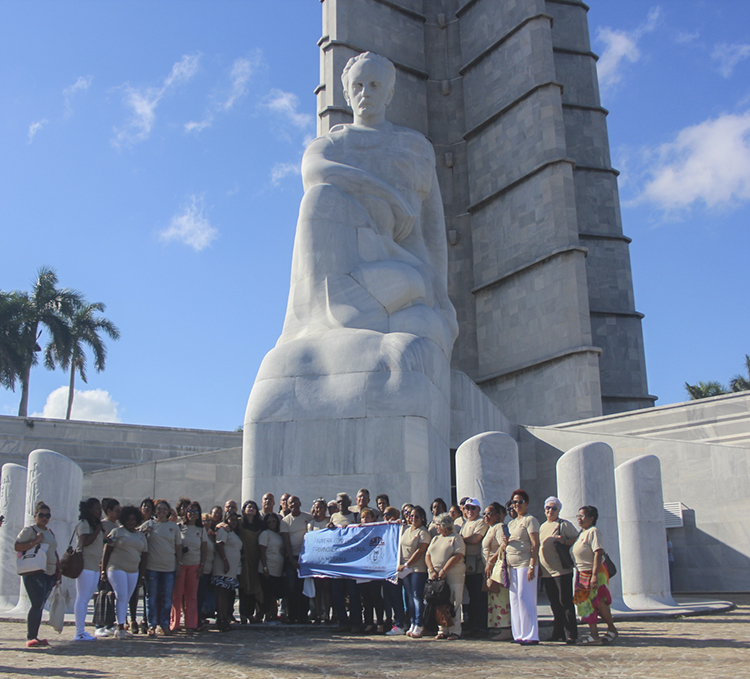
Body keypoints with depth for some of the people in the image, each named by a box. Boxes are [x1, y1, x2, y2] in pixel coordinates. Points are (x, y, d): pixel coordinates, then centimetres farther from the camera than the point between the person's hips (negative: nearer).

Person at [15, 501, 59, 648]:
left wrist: (58, 570, 20)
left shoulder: (50, 532, 20)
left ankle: (34, 636, 11)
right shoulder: (29, 530, -1)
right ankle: (30, 637, -8)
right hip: (34, 573, -7)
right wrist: (34, 541, -21)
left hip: (50, 573, 7)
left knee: (40, 605, 7)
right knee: (37, 605, -13)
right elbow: (17, 546, -11)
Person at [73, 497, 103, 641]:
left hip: (95, 566, 9)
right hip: (85, 565, -9)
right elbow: (85, 541, -20)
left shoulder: (95, 524, 21)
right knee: (82, 599, -8)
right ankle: (79, 632, -6)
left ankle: (81, 631, 15)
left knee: (85, 600, 11)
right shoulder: (83, 524, -7)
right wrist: (98, 530, -14)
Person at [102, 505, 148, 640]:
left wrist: (142, 574, 11)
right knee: (121, 597, -12)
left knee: (126, 599, 7)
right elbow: (107, 551, -1)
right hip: (117, 569, -5)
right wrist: (103, 569, -6)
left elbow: (143, 556, 15)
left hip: (133, 572, 5)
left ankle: (121, 628, 14)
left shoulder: (141, 535, 15)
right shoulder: (117, 532, 2)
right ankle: (120, 628, -10)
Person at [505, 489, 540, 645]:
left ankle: (531, 635, -5)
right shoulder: (511, 523, 20)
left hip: (525, 564, -8)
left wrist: (532, 566, -20)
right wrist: (506, 543, 2)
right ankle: (519, 635, 11)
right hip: (512, 565, 8)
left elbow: (535, 545, -12)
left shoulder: (530, 520, -4)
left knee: (525, 598, -9)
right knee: (515, 599, 6)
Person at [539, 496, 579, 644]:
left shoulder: (564, 524, -1)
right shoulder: (542, 526, 19)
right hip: (546, 572, 7)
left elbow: (577, 539, -7)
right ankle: (558, 633, 17)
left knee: (565, 602, -7)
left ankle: (571, 635, -3)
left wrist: (564, 541, -23)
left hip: (562, 570, -7)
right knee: (554, 604, 10)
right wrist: (538, 567, 18)